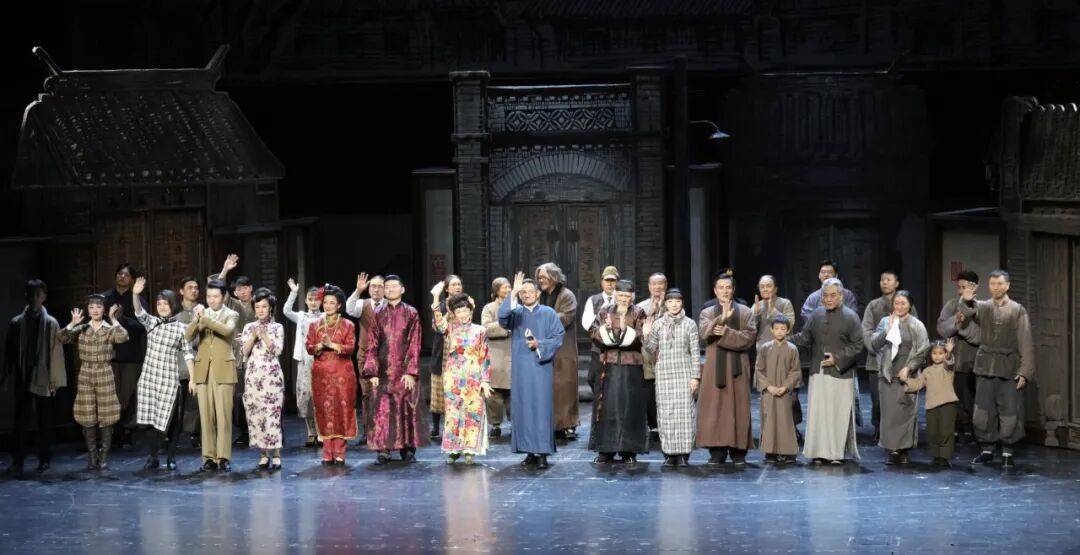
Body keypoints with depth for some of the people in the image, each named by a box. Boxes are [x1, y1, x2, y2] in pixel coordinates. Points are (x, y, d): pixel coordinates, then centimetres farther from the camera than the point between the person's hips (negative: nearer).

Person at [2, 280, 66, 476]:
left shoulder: (51, 324, -1)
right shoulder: (17, 323, 3)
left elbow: (56, 353, -2)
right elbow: (9, 351, 6)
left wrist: (55, 379, -5)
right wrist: (8, 377, 4)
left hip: (43, 380, -1)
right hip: (22, 379, 1)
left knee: (44, 422, 8)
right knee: (20, 422, -3)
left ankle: (45, 458, 18)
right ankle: (17, 462, -3)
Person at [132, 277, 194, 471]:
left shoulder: (181, 328, 1)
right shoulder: (151, 322, 8)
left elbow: (188, 354, 1)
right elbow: (139, 313, -10)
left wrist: (192, 377, -4)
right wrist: (136, 295, -28)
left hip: (170, 378, -2)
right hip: (149, 376, 3)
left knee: (165, 418, -1)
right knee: (154, 417, 4)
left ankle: (170, 457, 8)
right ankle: (154, 457, 12)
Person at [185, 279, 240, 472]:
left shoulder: (231, 315, 4)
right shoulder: (201, 313, 13)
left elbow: (227, 330, -18)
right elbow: (188, 336, -1)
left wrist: (205, 318, -23)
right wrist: (196, 319, -18)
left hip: (223, 370, -3)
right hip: (203, 370, 3)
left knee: (223, 415, -6)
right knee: (206, 416, 2)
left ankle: (224, 457, -3)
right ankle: (209, 457, 6)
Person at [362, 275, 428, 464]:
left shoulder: (411, 314, 3)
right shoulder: (378, 315, 8)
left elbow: (414, 345, -2)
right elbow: (372, 345, 6)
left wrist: (411, 372, -10)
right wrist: (372, 372, -4)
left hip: (404, 370, -1)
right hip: (384, 370, 1)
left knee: (407, 408, 1)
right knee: (382, 410, -3)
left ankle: (408, 449, 10)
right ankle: (383, 450, 1)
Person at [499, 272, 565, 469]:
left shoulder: (548, 313, 6)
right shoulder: (515, 312, 9)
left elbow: (558, 338, 1)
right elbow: (502, 316, -13)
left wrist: (539, 345, -13)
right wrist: (513, 293, -20)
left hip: (541, 366, -2)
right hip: (520, 367, 2)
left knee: (541, 406, -6)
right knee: (523, 407, 1)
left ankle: (542, 453, -5)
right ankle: (529, 452, 8)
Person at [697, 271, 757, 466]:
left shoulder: (745, 312, 8)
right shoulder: (707, 313, 10)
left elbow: (749, 337, -5)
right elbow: (704, 333, -10)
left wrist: (726, 333, -15)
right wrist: (722, 318, -25)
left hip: (737, 368, -1)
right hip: (714, 367, 1)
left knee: (738, 408, -2)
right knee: (714, 408, -3)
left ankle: (738, 451, 4)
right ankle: (717, 452, 1)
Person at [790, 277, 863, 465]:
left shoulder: (850, 317, -4)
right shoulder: (816, 315, 9)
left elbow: (857, 346, -5)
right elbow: (805, 338, 15)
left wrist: (838, 359, -13)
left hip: (841, 374, -4)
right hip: (818, 373, 4)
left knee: (839, 413, -2)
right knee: (817, 412, 2)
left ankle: (838, 452, 6)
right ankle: (819, 451, 9)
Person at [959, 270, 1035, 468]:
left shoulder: (1018, 310, 2)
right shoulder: (982, 307, 7)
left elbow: (1026, 344, -1)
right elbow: (968, 310, -16)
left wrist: (1025, 371, -8)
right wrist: (966, 301, -40)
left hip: (1009, 369, -2)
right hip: (985, 367, 2)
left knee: (1009, 412, -1)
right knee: (984, 411, 5)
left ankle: (1007, 452, 11)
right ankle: (986, 449, 17)